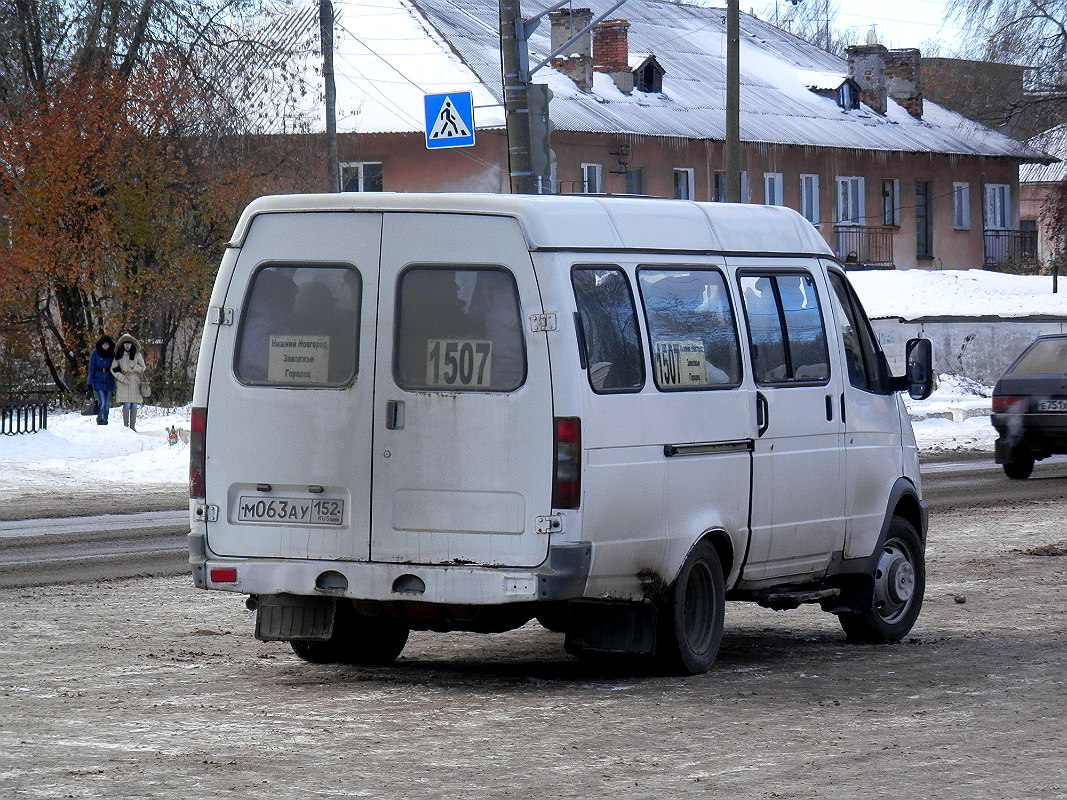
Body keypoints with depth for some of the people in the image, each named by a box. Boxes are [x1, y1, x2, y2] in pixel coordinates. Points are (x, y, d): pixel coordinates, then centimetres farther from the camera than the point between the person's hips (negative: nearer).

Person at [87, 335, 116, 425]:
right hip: (98, 381, -3)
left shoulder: (112, 354, 3)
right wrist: (90, 384, -5)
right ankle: (99, 418, 3)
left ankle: (104, 421, 15)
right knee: (102, 403, -16)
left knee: (107, 404, 5)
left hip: (109, 382, 3)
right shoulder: (95, 353, -5)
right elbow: (91, 369, -2)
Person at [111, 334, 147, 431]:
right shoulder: (118, 355, 6)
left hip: (135, 381, 1)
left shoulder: (137, 355, 7)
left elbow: (142, 368, 9)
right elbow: (113, 369, 6)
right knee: (126, 404, -9)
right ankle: (125, 426, -7)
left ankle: (132, 426, 3)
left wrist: (134, 366, -10)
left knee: (134, 404, -1)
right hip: (123, 381, -1)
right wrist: (121, 377, -8)